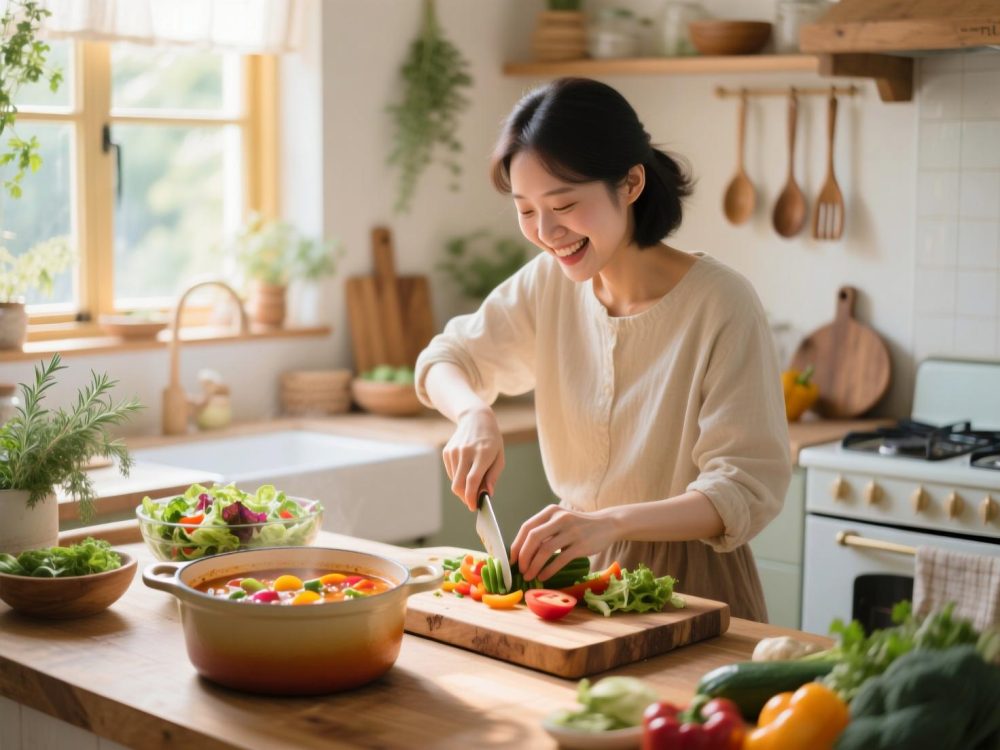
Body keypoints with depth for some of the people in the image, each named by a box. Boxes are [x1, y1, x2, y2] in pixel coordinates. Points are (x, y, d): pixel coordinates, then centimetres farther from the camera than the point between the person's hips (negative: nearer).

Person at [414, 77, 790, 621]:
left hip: (691, 589, -4)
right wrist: (474, 414, -10)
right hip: (576, 573, 5)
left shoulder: (721, 305, -17)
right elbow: (447, 356, 13)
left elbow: (747, 489, -19)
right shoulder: (548, 283, 1)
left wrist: (611, 522, -33)